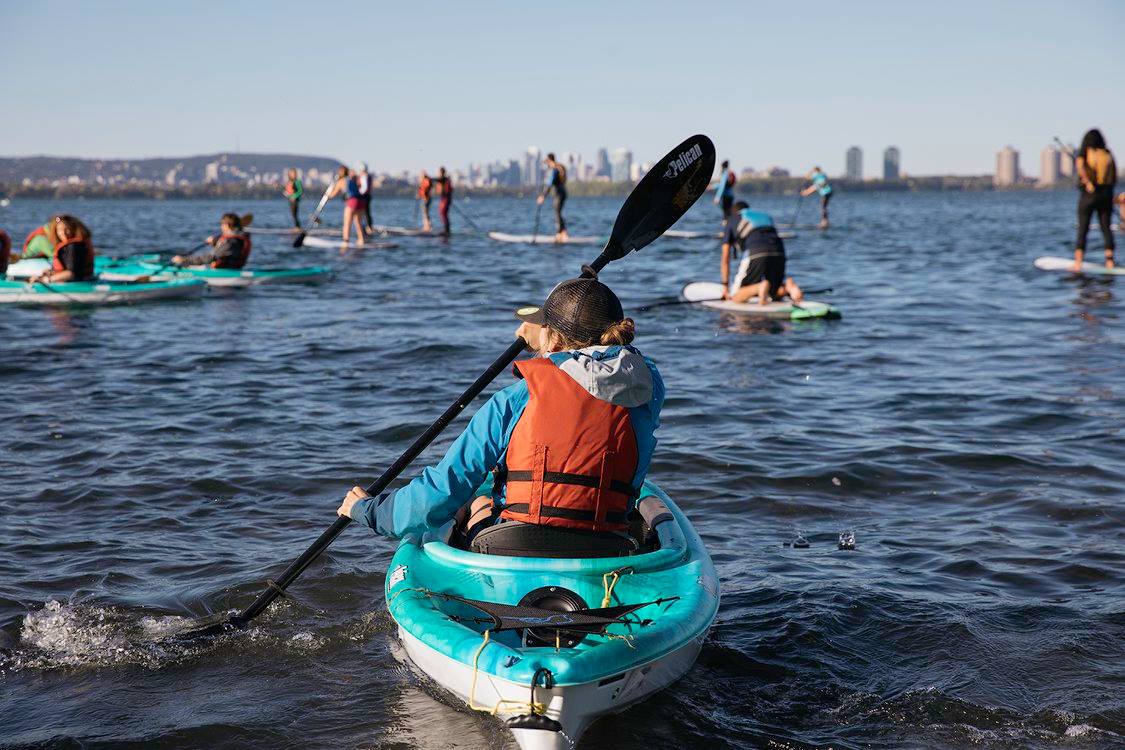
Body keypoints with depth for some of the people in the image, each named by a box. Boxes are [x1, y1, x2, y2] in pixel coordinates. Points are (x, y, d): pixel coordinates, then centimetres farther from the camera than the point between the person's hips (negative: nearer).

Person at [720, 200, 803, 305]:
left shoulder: (732, 222, 26)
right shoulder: (765, 217, 38)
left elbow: (725, 258, 23)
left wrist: (725, 286, 29)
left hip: (755, 253, -4)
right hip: (779, 252, 4)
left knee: (736, 298, 3)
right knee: (775, 296, 21)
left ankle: (760, 287, -25)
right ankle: (788, 286, -11)